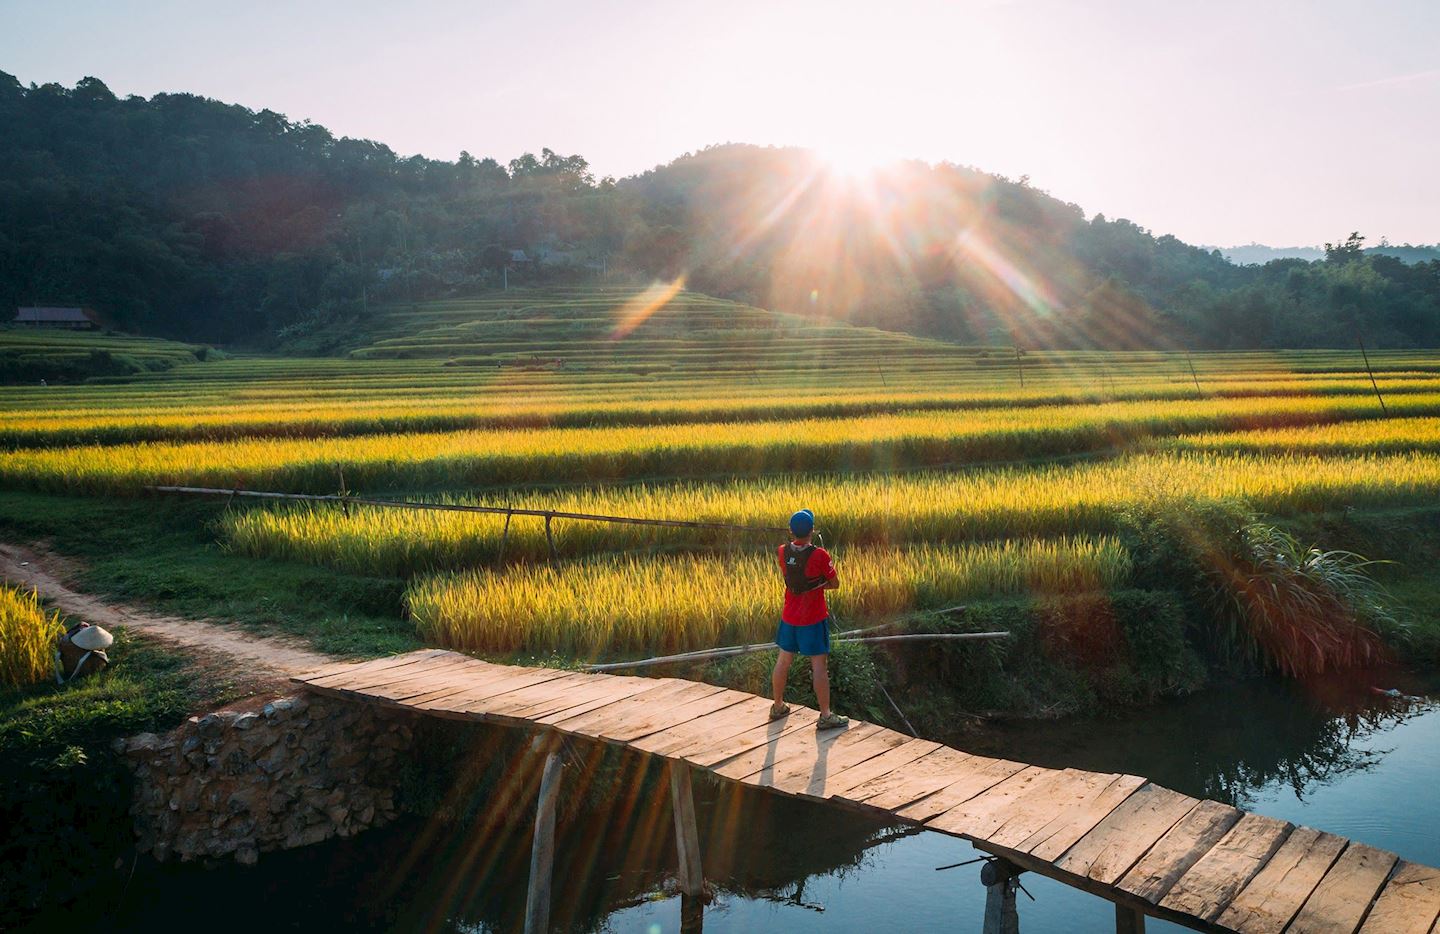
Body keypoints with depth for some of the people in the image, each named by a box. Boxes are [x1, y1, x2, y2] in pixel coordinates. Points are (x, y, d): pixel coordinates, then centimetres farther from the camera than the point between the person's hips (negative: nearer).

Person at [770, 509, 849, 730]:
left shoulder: (783, 552, -5)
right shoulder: (820, 555, -19)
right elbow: (835, 584, -8)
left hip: (789, 616, 5)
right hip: (813, 619, -5)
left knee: (783, 660, 16)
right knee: (819, 664, 0)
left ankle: (778, 706, 30)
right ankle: (825, 716, 4)